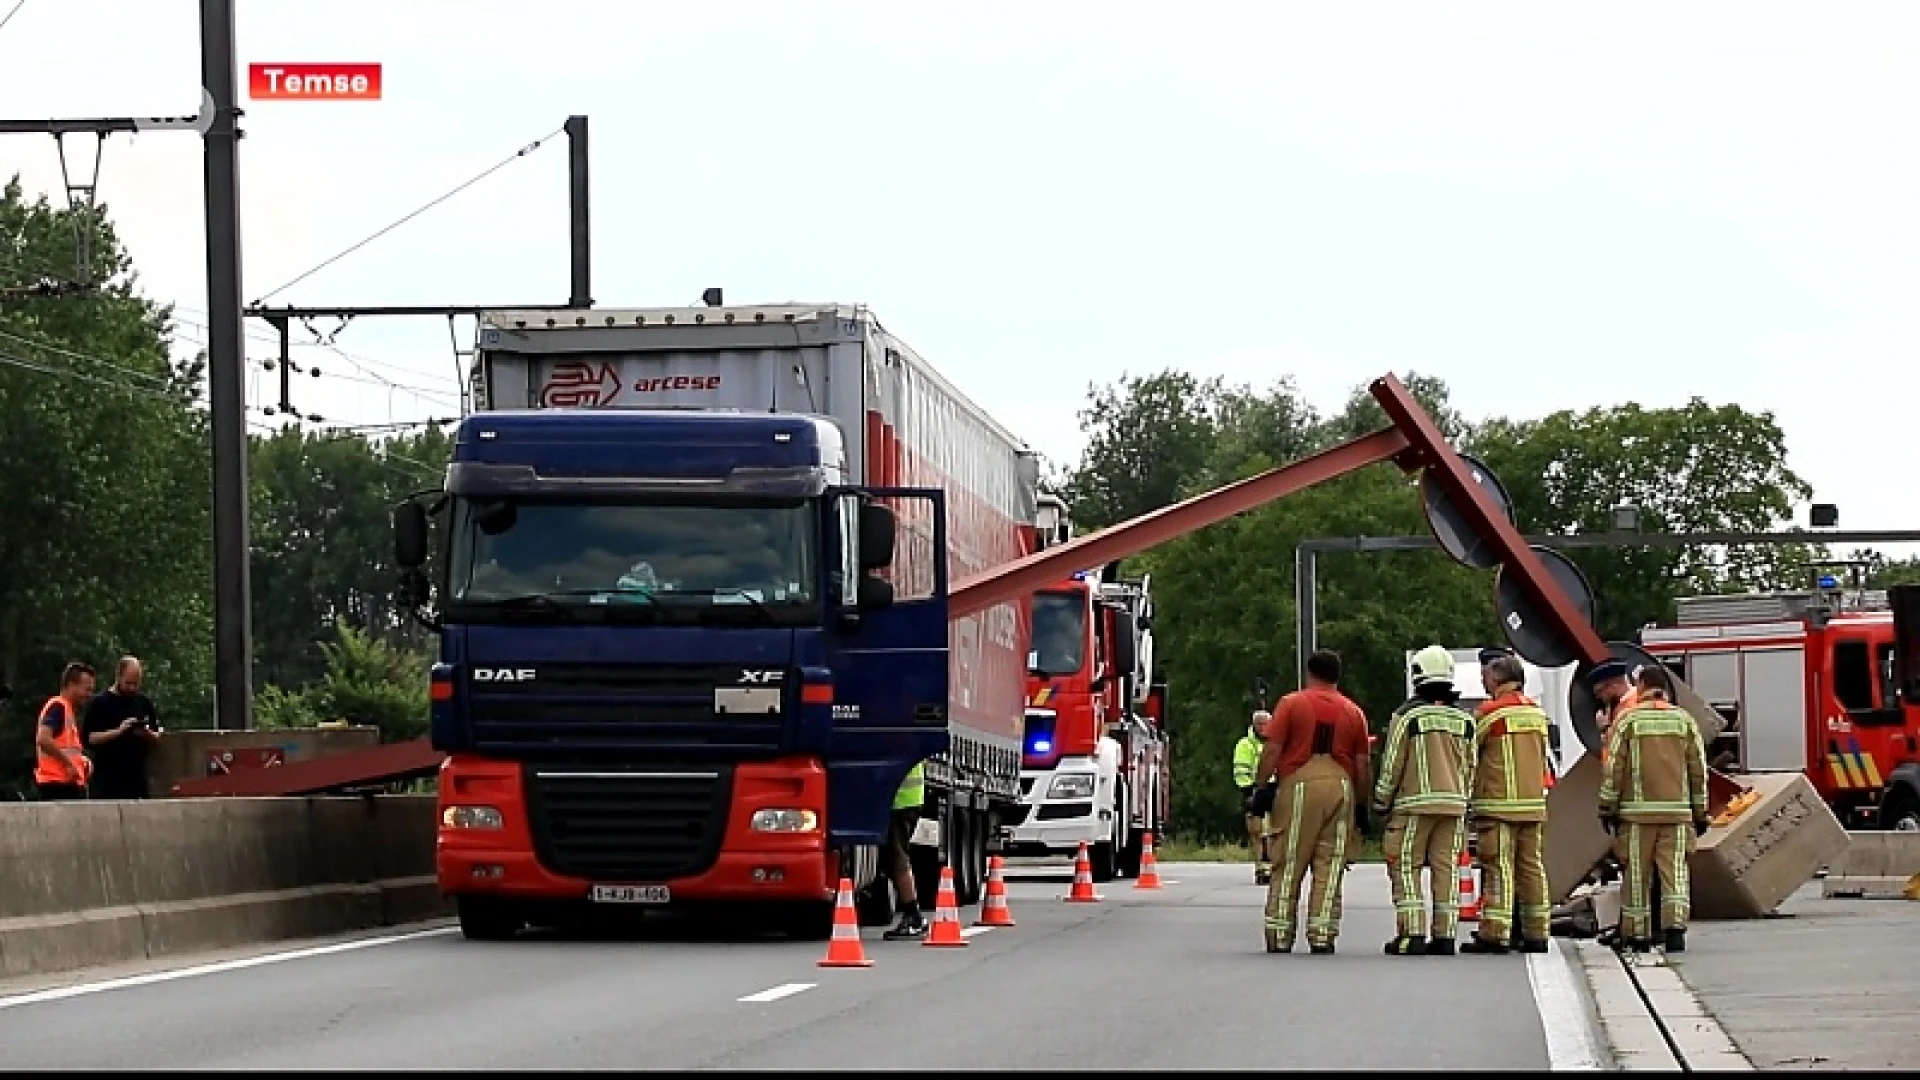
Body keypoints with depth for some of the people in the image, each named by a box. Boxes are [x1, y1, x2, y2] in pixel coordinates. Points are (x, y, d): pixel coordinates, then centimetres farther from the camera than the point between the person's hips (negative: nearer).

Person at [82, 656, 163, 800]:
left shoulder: (144, 703, 12)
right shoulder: (99, 704, -1)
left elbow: (157, 737, 17)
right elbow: (89, 738, -9)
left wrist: (147, 734, -6)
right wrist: (118, 731, -19)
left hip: (136, 778, 4)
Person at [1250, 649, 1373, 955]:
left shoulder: (1291, 704, 3)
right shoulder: (1353, 712, 10)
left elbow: (1271, 751, -4)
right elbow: (1363, 765, 10)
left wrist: (1261, 788, 0)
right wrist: (1362, 805, 16)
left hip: (1298, 784, -2)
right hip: (1340, 787, 2)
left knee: (1287, 867, 3)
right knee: (1329, 867, 4)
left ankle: (1279, 936, 2)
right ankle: (1322, 936, 0)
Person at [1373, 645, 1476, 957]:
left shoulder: (1408, 715, -6)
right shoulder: (1463, 719, 9)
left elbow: (1392, 765, -5)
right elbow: (1470, 767, 14)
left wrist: (1381, 803, 4)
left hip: (1415, 803, -5)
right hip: (1454, 803, 5)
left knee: (1406, 867, 0)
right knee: (1447, 868, 6)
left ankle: (1411, 934, -8)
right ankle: (1444, 934, 3)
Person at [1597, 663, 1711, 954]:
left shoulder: (1627, 720, -1)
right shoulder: (1684, 720, 8)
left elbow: (1613, 768, -4)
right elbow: (1699, 770, 9)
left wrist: (1608, 809, 2)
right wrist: (1700, 813, 15)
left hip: (1637, 810, -2)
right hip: (1677, 810, 2)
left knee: (1637, 874, 4)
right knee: (1675, 872, -1)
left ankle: (1638, 935, 8)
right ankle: (1675, 926, -16)